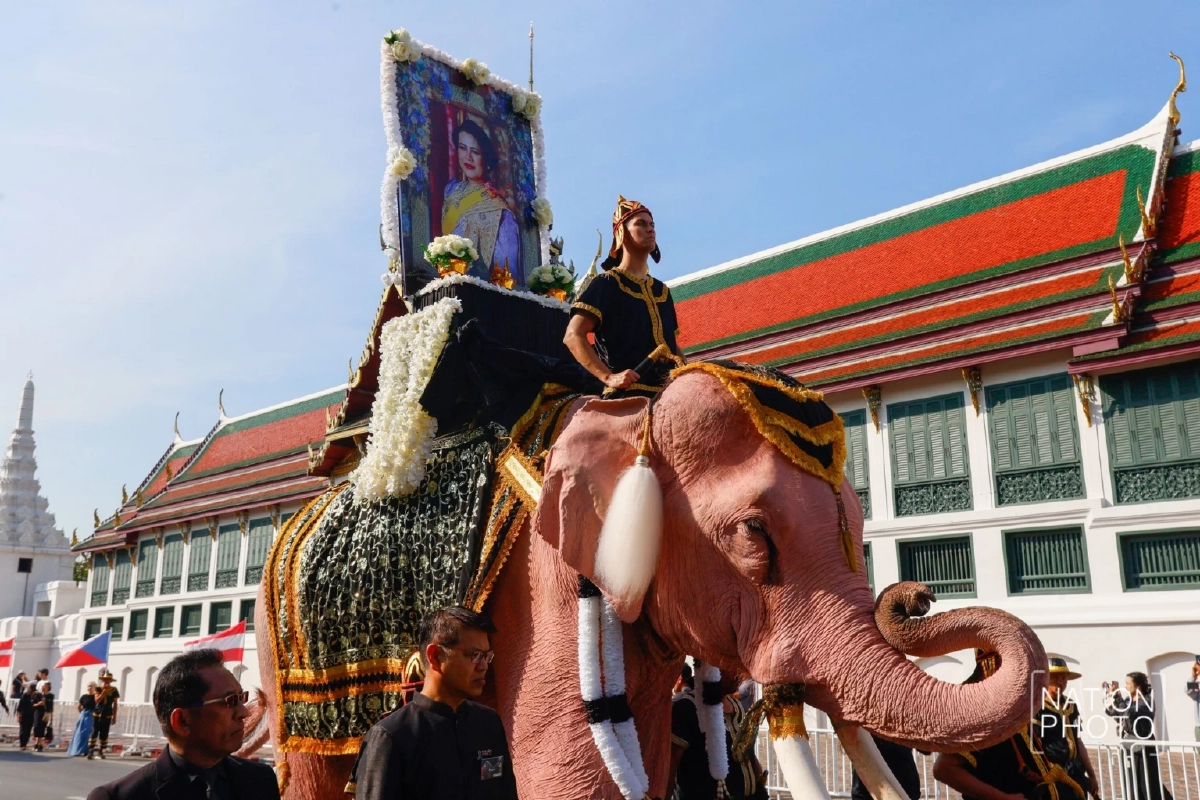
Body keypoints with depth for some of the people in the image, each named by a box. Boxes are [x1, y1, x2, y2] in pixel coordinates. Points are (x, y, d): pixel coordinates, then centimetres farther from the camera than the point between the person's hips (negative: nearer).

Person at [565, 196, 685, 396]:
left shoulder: (662, 290, 23)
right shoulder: (607, 283, 3)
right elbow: (573, 336, -8)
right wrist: (608, 377, -19)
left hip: (667, 391, 6)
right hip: (627, 394, -6)